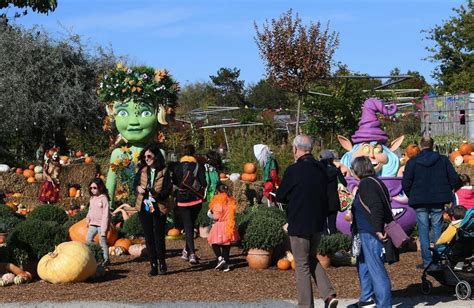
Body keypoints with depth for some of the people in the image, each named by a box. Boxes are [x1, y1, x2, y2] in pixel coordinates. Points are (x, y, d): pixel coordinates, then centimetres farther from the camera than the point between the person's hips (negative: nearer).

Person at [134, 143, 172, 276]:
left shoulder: (164, 172, -5)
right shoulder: (142, 170, 5)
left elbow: (168, 190, -8)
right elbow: (135, 184, 15)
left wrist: (157, 194, -24)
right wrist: (138, 188, -7)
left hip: (159, 208, -3)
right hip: (144, 207, 4)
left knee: (159, 236, -2)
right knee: (149, 237, 5)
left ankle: (162, 263, 17)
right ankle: (153, 266, 11)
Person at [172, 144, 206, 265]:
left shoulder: (178, 166, -1)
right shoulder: (199, 166, -2)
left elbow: (174, 182, 3)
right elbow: (203, 184, -6)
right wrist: (201, 196, 10)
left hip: (182, 199, -1)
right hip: (196, 200, 1)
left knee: (187, 226, -2)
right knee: (191, 224, 18)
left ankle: (192, 254, -16)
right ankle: (187, 251, 27)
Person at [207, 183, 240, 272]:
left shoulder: (218, 202, -13)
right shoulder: (231, 201, 6)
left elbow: (216, 216, -16)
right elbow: (231, 215, 11)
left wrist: (211, 214, 2)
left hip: (220, 226, -6)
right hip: (229, 226, 6)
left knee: (215, 243, 8)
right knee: (226, 246, 13)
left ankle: (220, 258, -12)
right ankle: (226, 264, 13)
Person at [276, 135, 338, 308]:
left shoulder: (293, 170, -16)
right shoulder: (321, 169, 3)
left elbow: (280, 197, -7)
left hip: (299, 225, -6)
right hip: (318, 223, 6)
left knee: (302, 265, 4)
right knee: (311, 259, 22)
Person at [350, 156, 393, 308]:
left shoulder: (366, 183, -14)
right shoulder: (375, 182, 14)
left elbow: (376, 207, -25)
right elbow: (380, 206, 15)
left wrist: (378, 230, -24)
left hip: (370, 233, -11)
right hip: (366, 233, 11)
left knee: (376, 269, -9)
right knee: (363, 265, 23)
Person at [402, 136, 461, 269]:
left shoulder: (412, 162, -3)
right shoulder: (443, 160, 1)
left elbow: (406, 184, -5)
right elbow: (455, 180, 0)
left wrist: (411, 196, 11)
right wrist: (447, 192, 15)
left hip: (420, 202, -1)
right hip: (438, 201, 1)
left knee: (423, 231, 4)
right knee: (437, 230, 9)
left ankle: (427, 261, 1)